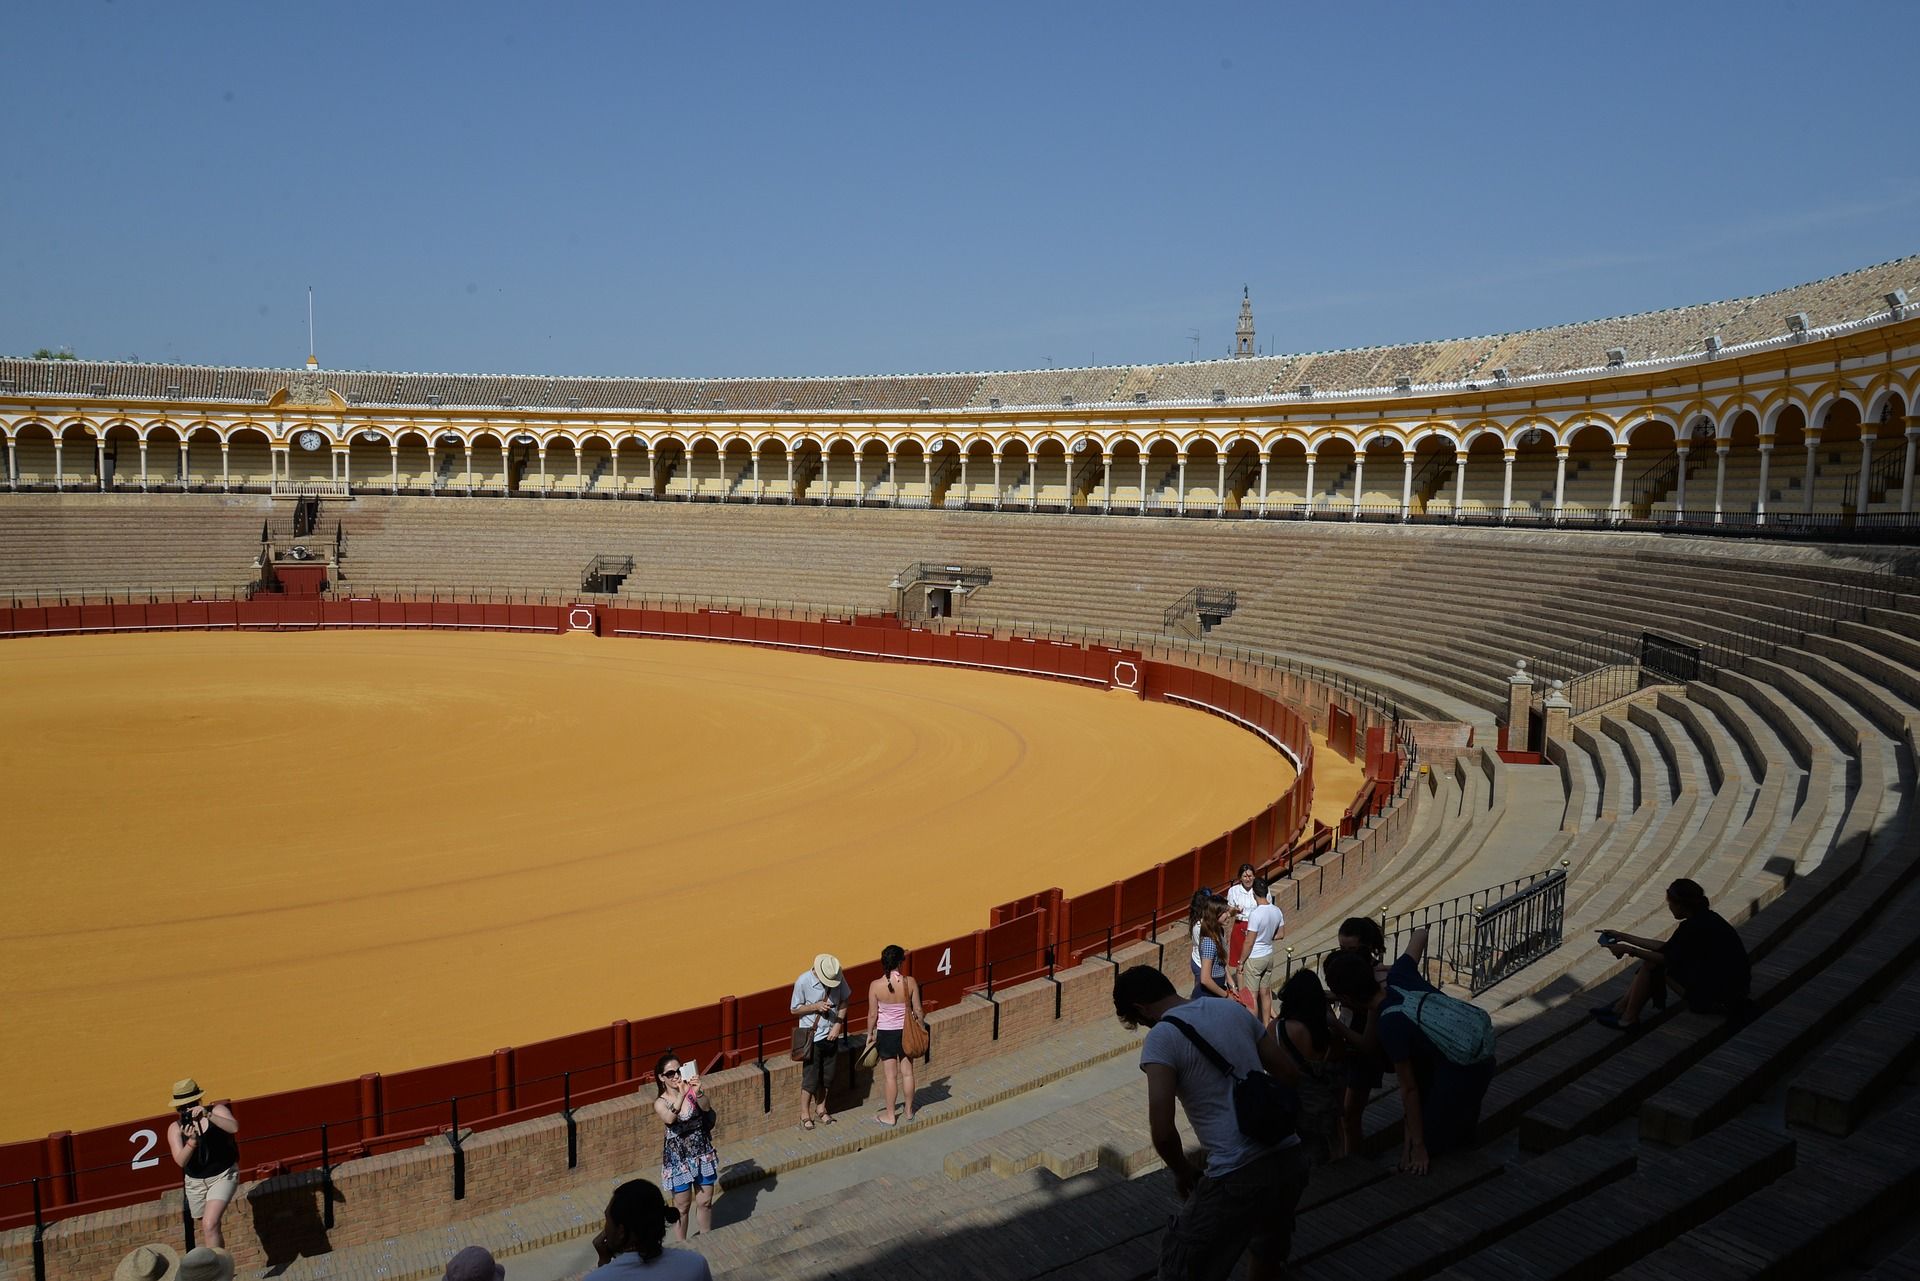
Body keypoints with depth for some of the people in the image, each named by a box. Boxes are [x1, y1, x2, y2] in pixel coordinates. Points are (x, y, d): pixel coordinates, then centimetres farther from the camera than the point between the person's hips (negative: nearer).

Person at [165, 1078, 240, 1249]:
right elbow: (181, 1161, -15)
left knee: (210, 1225, -21)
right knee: (208, 1231, 15)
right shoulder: (175, 1128, -6)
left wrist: (208, 1115, -38)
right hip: (195, 1182, 4)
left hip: (223, 1176, -4)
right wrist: (192, 1141, -33)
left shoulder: (217, 1110, -10)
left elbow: (234, 1128, -29)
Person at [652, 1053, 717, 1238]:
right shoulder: (660, 1103, -14)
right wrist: (681, 1094, -49)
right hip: (678, 1157, -2)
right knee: (682, 1205, 12)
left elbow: (706, 1108, -28)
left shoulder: (691, 1091, -11)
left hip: (702, 1153, 2)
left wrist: (698, 1092, -49)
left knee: (705, 1202, 15)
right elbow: (669, 1119, -35)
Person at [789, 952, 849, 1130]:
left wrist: (838, 1025, -6)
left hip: (831, 1035, 4)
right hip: (812, 1036, -4)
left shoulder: (838, 978, -9)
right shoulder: (803, 982, -19)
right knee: (810, 1077, 2)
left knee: (826, 1076, 14)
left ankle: (820, 1108, 33)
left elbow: (844, 1001, 4)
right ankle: (805, 1115, 18)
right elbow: (794, 1009, -9)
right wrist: (816, 1006, -23)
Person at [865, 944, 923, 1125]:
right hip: (906, 1032, 1)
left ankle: (890, 1115, 22)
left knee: (891, 1076, 10)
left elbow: (872, 1015, -10)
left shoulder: (875, 986, -19)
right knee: (907, 1073, 17)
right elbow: (917, 1011, -7)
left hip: (885, 1034, -1)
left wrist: (871, 1034, 6)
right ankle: (909, 1111, 31)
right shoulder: (910, 982, -17)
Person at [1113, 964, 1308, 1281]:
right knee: (1269, 1253, 34)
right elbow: (1287, 1072, 17)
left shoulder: (1161, 1038, -9)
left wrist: (1183, 1171, 2)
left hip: (1239, 1175, -7)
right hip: (1290, 1157, 7)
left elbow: (1162, 1132, -16)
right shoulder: (1233, 1008, 11)